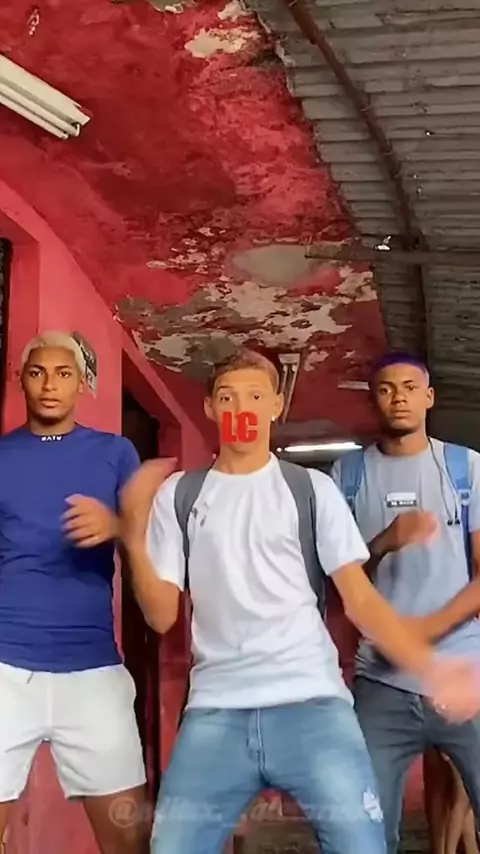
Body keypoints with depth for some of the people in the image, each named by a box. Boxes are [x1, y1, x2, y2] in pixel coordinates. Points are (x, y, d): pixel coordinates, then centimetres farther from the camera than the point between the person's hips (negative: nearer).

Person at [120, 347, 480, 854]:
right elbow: (161, 616, 5)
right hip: (215, 713, 1)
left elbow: (359, 599, 2)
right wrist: (134, 533, -11)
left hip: (311, 703, -1)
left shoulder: (313, 489, 8)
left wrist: (432, 671, -13)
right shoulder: (177, 493, 10)